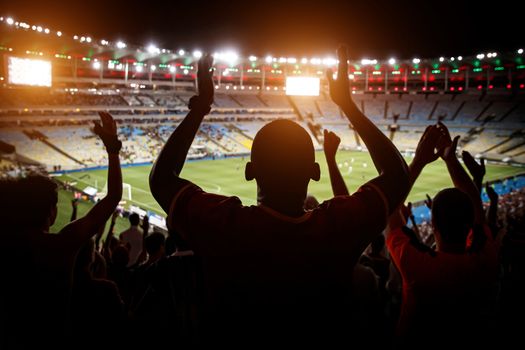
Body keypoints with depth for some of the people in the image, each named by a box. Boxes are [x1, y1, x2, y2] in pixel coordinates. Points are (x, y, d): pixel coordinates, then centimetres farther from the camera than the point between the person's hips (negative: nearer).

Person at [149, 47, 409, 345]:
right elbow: (398, 175, -7)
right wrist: (347, 102, -6)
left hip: (231, 333, 0)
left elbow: (162, 178, -9)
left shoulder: (223, 225, -28)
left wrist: (200, 106, -5)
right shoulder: (339, 226, -26)